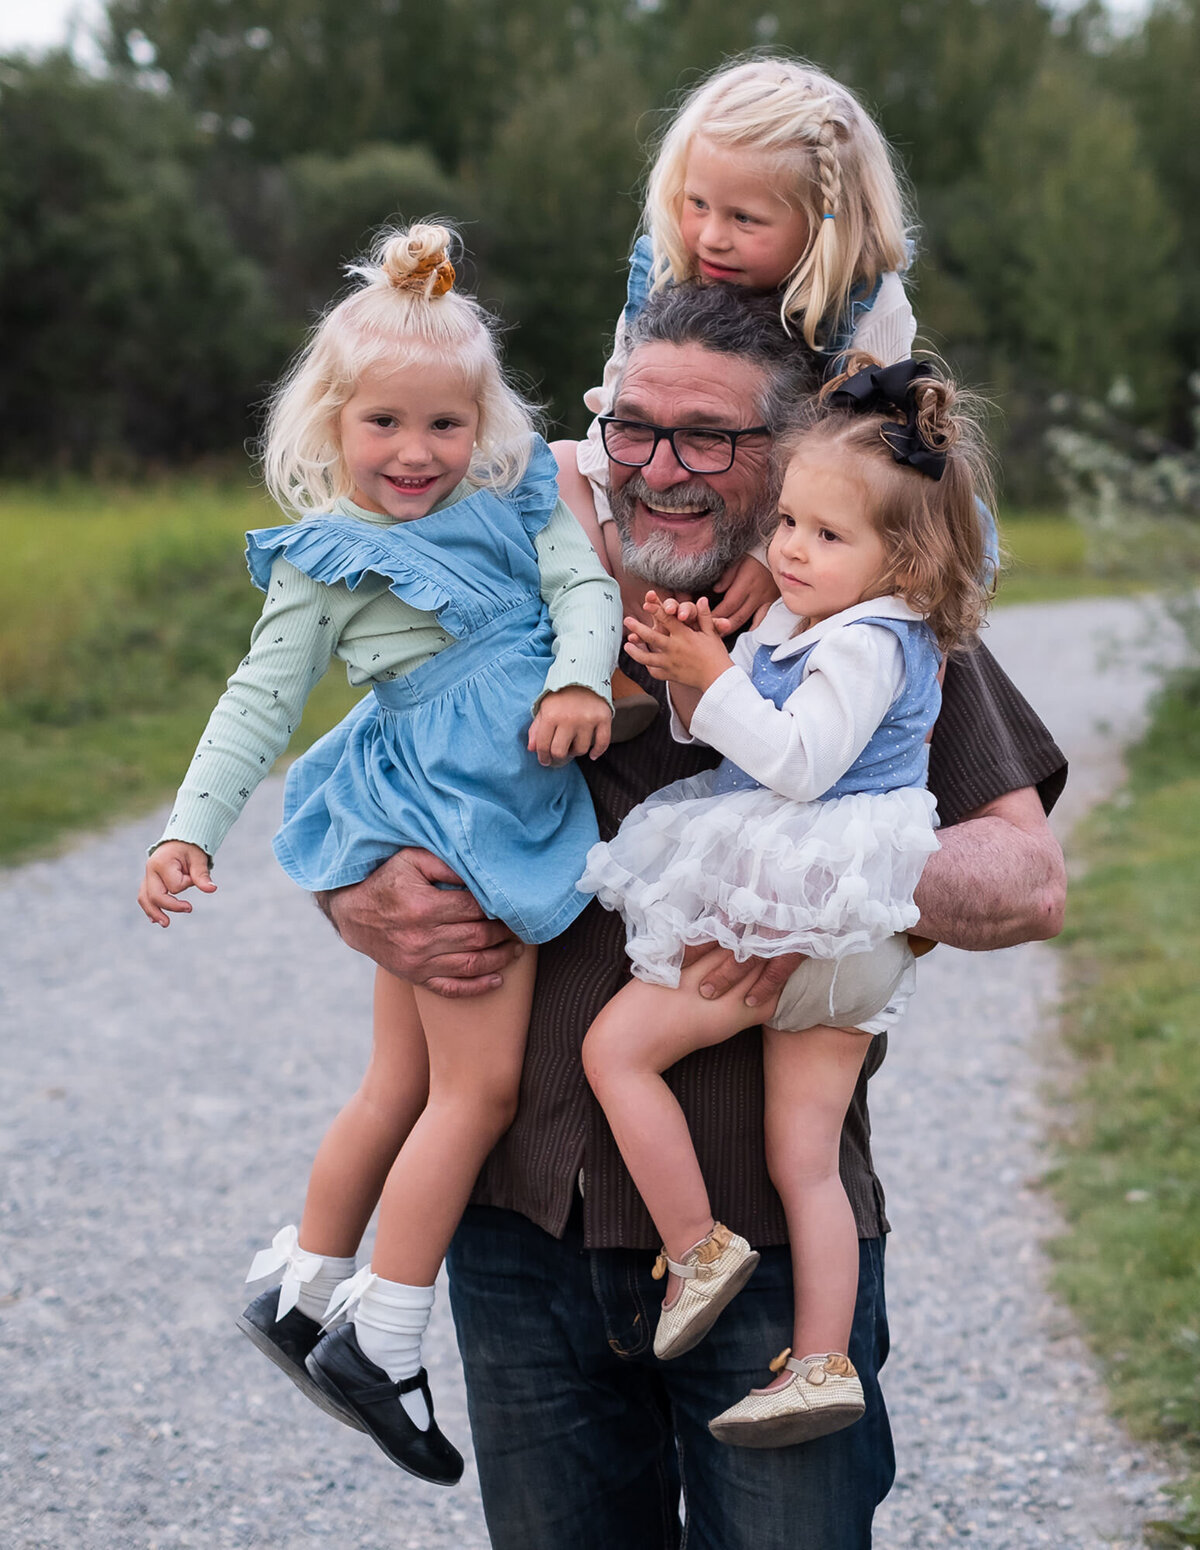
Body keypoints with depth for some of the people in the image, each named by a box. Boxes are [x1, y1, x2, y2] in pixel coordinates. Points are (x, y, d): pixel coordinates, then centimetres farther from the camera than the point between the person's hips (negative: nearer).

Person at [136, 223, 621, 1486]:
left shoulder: (516, 500, 10)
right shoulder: (329, 559, -3)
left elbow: (584, 584, 1)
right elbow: (261, 699, -3)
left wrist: (581, 677, -20)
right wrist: (189, 829, -10)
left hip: (514, 815, 6)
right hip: (434, 817, -6)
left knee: (405, 1083, 15)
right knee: (480, 1081, -9)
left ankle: (299, 1291, 29)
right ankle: (381, 1347, -1)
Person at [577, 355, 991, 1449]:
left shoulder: (871, 642, -14)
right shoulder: (799, 623, 16)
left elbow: (795, 763, -22)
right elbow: (727, 736, 19)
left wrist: (712, 677, -18)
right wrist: (686, 675, 0)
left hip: (802, 908, -10)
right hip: (822, 927, 10)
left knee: (616, 1046, -6)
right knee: (805, 1161, 8)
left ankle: (697, 1247, 2)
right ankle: (822, 1366, 9)